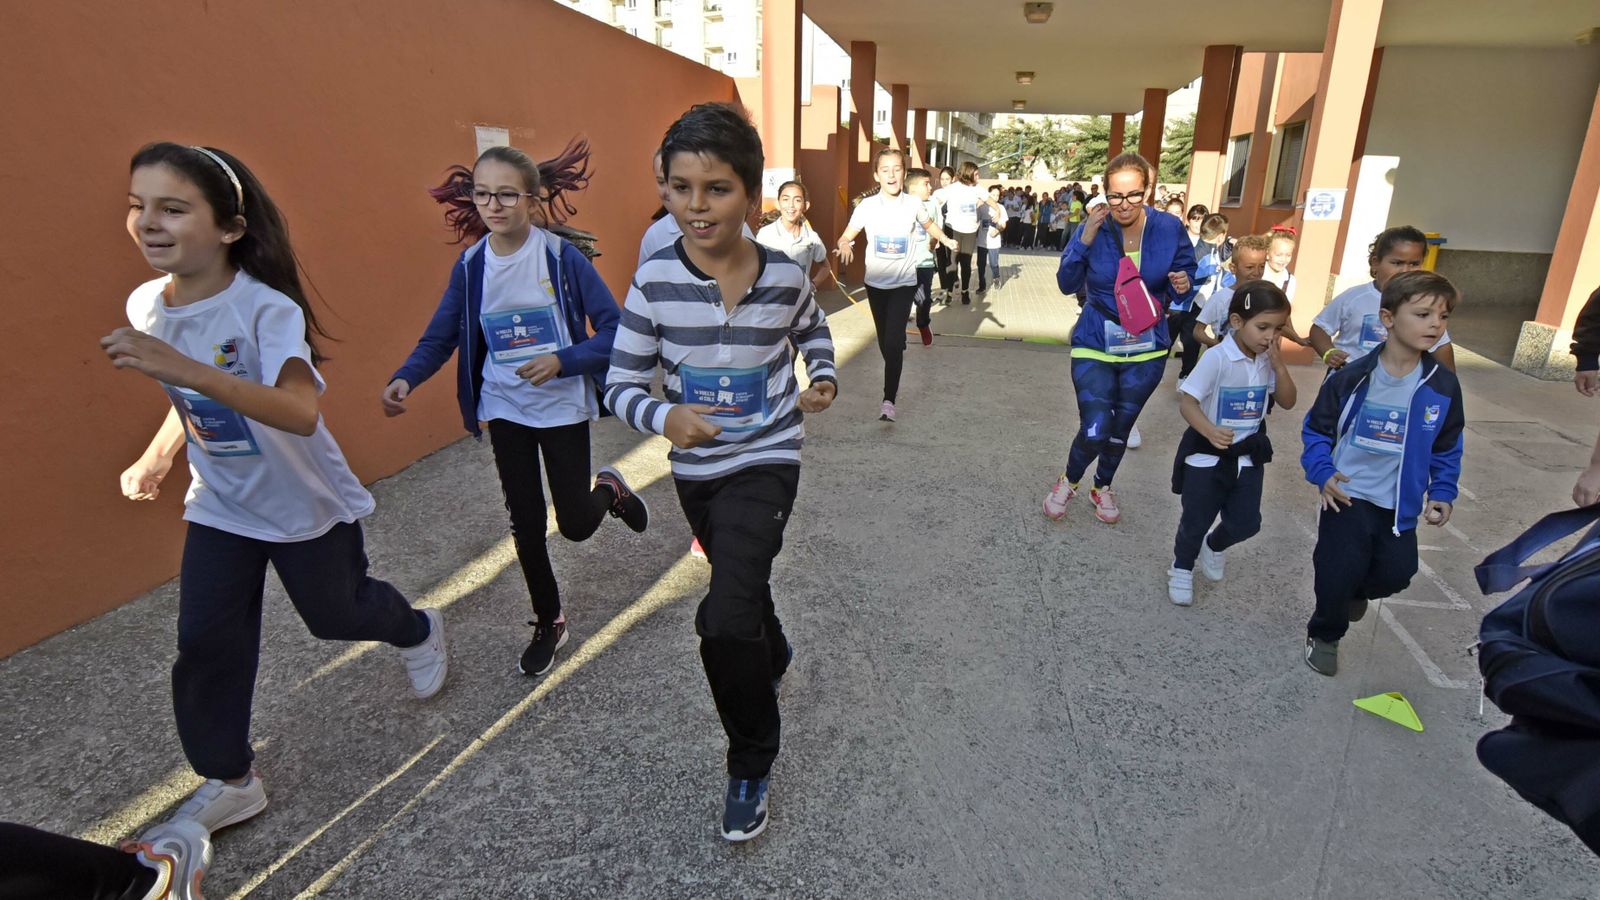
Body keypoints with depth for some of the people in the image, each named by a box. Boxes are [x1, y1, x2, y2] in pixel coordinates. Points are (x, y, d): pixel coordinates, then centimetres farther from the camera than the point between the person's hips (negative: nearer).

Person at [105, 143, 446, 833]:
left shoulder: (267, 309, -27)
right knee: (204, 641, 1)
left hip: (306, 501, -5)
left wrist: (182, 367, -53)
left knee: (333, 614, 13)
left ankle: (417, 630, 47)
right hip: (219, 505, 5)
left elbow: (301, 412, -45)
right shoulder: (145, 305, -6)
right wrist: (154, 458, 5)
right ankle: (228, 781, 21)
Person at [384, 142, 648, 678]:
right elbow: (440, 337, 1)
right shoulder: (470, 265, -4)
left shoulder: (563, 257, -15)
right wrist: (404, 379, -17)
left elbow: (613, 331, -15)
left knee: (575, 525, 0)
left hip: (562, 406, -3)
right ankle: (548, 623, 30)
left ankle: (609, 489, 37)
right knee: (526, 522, 11)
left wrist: (563, 361, -30)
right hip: (505, 408, 4)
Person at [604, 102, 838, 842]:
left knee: (725, 618, -17)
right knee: (742, 590, 25)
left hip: (766, 462, -3)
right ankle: (772, 656, 61)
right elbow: (620, 385, -9)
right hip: (696, 468, 3)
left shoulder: (785, 275, -11)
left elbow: (813, 333, 12)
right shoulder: (654, 281, -13)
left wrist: (824, 380, -6)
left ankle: (751, 764, 9)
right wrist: (663, 417, -29)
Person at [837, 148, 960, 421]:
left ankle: (889, 400, -11)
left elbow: (928, 225, 13)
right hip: (875, 283, 2)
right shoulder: (867, 206, -8)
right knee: (885, 341, 15)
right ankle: (895, 377, 44)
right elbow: (846, 236, -6)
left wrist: (947, 241, -6)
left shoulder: (913, 204, -6)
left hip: (904, 283, -2)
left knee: (893, 341, -15)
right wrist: (844, 245, -31)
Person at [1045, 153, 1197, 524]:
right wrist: (1085, 240, -24)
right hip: (1096, 343, -2)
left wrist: (1183, 286, -23)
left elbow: (1182, 284, 1)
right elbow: (1067, 284, -11)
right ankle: (1069, 482, 21)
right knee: (1095, 431, -11)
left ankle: (1102, 487, 43)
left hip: (1147, 347, 2)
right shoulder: (1094, 227, -11)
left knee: (1121, 428, 17)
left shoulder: (1169, 228, -9)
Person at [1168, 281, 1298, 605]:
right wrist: (1210, 431, -41)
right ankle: (1182, 569, 32)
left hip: (1247, 455, 6)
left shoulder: (1267, 360, -1)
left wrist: (1279, 365, -12)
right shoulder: (1217, 359, -20)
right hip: (1207, 454, -5)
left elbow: (1287, 402, 3)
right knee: (1196, 520, 7)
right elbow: (1187, 401, -24)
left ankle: (1214, 547, 42)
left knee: (1247, 522, 10)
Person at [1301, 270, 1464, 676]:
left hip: (1401, 503, 3)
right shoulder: (1351, 379, -13)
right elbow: (1316, 430, -3)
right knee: (1339, 571, -7)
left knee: (1397, 572, 4)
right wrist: (1323, 473, -16)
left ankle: (1357, 590, 41)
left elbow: (1447, 448, 8)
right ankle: (1324, 634, 21)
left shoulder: (1443, 386, -4)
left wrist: (1442, 492, 0)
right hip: (1348, 494, -3)